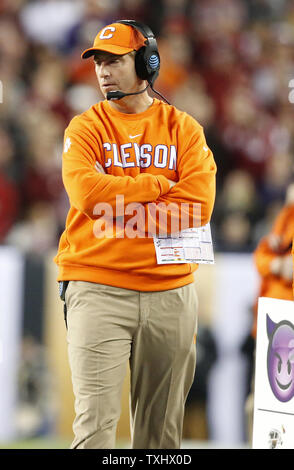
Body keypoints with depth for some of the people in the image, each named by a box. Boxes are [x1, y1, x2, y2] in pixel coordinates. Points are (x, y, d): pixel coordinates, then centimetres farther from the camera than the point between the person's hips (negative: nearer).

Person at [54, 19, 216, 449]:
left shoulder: (183, 128, 7)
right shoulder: (86, 128, 5)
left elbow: (198, 204, -7)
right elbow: (87, 193, -14)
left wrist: (120, 210, -11)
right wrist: (158, 185, -7)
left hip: (170, 292, 2)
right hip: (98, 288, -2)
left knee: (163, 423, 6)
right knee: (96, 418, -11)